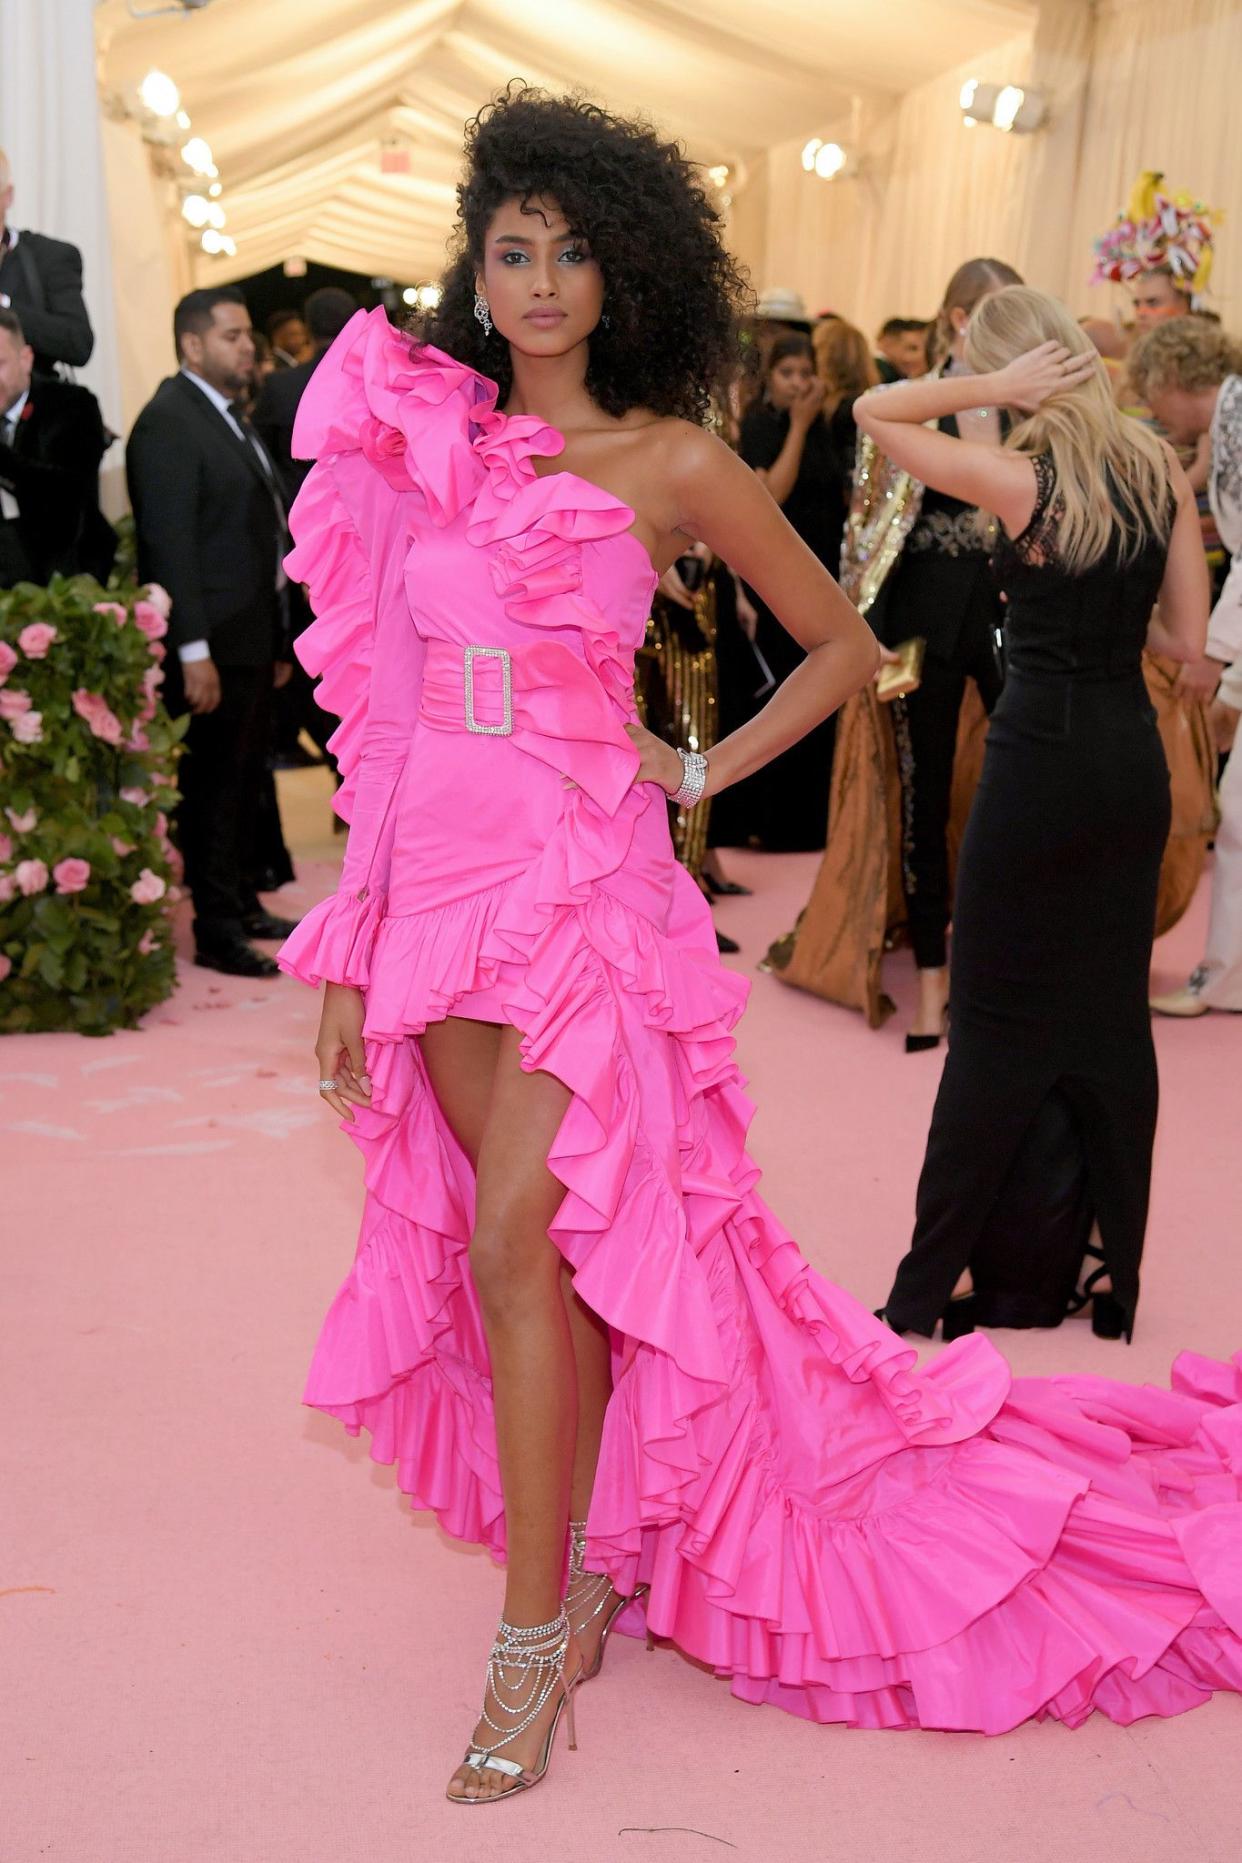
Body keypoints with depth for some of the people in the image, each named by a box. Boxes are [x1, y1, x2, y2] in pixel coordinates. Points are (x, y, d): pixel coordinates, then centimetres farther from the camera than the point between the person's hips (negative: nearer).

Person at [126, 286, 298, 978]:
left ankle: (242, 906, 29)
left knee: (244, 783, 17)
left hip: (254, 636, 9)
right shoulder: (168, 421, -13)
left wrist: (278, 638, 16)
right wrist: (192, 650, -22)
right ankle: (217, 933, 6)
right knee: (213, 786, -2)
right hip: (213, 644, -9)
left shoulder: (232, 416, 16)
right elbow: (169, 544, -18)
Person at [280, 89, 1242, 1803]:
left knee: (519, 1239, -10)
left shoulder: (671, 463, -1)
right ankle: (583, 1557, 26)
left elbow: (844, 647, 9)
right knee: (536, 1241, 10)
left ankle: (536, 1637, 2)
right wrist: (350, 955, 7)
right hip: (437, 875, 4)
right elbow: (387, 712, 10)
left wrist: (701, 772, 2)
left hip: (582, 886, -4)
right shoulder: (427, 444, 10)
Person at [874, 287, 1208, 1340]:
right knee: (1112, 1017, 13)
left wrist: (987, 385, -14)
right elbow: (1186, 638, 5)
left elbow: (873, 410, -5)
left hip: (1041, 759, -5)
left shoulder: (1021, 482, -14)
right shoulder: (1162, 472, 1)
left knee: (1000, 1024, 2)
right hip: (1134, 759, 5)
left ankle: (928, 1291, 10)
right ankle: (1109, 1274, 23)